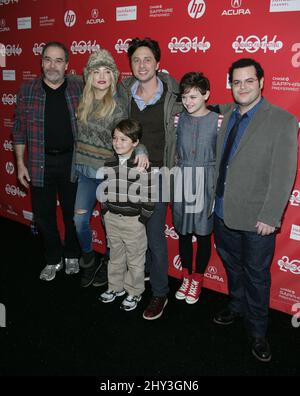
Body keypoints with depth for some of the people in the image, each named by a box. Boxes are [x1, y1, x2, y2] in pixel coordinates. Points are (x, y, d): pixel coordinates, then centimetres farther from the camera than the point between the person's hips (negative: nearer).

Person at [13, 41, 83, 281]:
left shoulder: (80, 88, -1)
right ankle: (53, 260, 31)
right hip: (40, 163, 1)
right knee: (44, 215, 10)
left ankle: (71, 256, 35)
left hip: (72, 162, -1)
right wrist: (21, 163, 1)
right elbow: (20, 129, 4)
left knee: (73, 214, 11)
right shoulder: (27, 90, 1)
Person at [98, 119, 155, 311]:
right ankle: (116, 287, 41)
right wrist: (105, 211, 6)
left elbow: (150, 195, -15)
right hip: (112, 218, 5)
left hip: (134, 220, -5)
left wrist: (142, 219, -13)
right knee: (116, 256, 21)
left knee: (135, 260, 12)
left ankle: (134, 293, 30)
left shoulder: (142, 166, -17)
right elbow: (104, 189, 9)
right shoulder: (109, 164, 0)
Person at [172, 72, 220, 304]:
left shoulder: (218, 120, -6)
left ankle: (198, 279, 29)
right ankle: (187, 276, 34)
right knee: (184, 231, 13)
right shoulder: (178, 119, 3)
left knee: (203, 233, 8)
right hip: (182, 181, 3)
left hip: (206, 183, -3)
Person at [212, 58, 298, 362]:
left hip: (256, 219, -5)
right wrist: (214, 198, 4)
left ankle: (257, 331, 34)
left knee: (256, 275, 12)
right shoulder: (225, 114, 4)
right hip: (223, 212, 5)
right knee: (232, 266, 23)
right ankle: (237, 307, 49)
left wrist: (269, 217, -17)